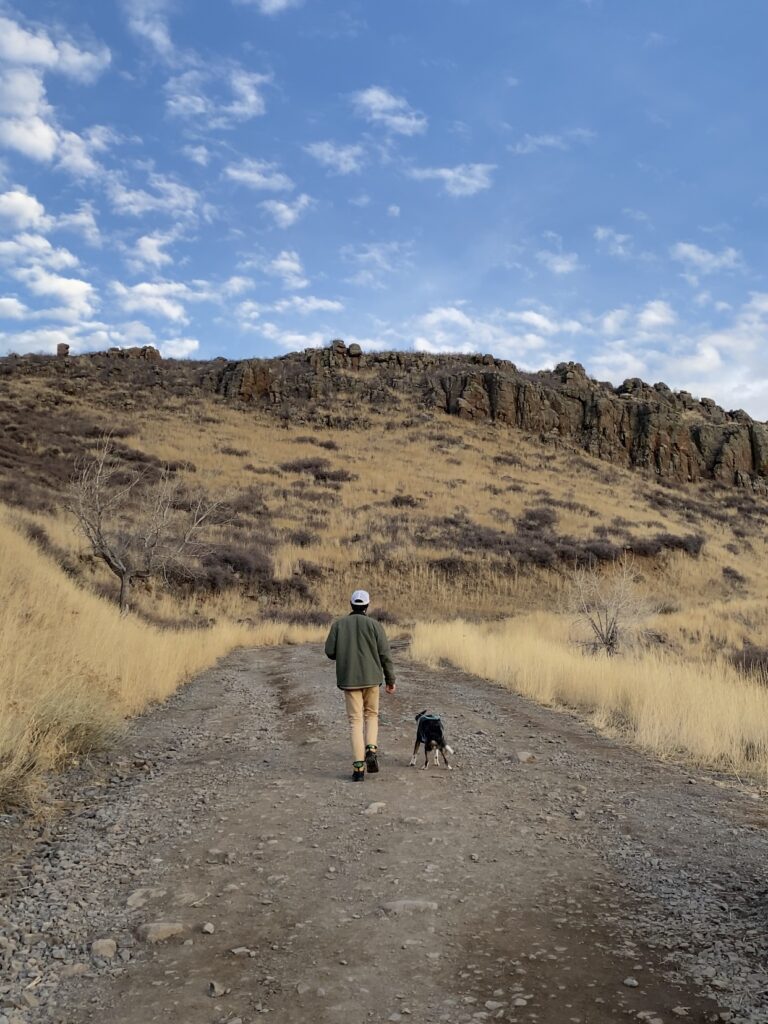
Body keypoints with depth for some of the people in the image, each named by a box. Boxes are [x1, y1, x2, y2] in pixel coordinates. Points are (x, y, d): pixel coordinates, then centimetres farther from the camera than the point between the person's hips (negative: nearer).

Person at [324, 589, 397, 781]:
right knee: (371, 715, 20)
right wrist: (391, 680, 2)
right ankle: (371, 750, -2)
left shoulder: (339, 624, 1)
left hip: (348, 679, 0)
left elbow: (330, 652, -2)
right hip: (371, 678, 0)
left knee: (355, 720, 4)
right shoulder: (374, 624, -3)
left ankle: (359, 767, -3)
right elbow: (385, 654, -6)